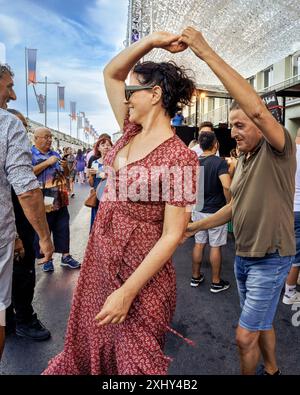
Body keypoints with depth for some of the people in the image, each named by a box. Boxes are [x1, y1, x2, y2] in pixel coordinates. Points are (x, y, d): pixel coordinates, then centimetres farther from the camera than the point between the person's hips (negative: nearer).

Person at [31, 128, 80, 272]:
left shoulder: (55, 154, 14)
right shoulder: (29, 154, -4)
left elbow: (65, 174, 20)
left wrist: (65, 167, -3)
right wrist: (47, 163, -18)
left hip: (60, 199, 6)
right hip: (42, 201, -5)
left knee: (63, 228, 11)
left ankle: (65, 256, 21)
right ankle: (46, 258, 19)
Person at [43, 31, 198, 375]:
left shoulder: (179, 157, -20)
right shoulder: (131, 132, 2)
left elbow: (172, 236, -21)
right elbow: (110, 74, 10)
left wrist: (127, 292, -21)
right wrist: (151, 41, -3)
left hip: (140, 271, -7)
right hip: (100, 259, 7)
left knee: (133, 360, 16)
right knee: (86, 347, 26)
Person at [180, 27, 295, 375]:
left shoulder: (278, 150, -17)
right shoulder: (243, 159, 7)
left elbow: (257, 108, -35)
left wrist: (206, 53, -33)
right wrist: (197, 226, 12)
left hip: (270, 259, -8)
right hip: (243, 256, 8)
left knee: (245, 336, 0)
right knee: (261, 323, 24)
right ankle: (271, 370, 47)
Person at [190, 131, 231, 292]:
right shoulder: (219, 162, -16)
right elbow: (226, 186, -28)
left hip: (198, 210, 5)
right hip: (215, 211, -5)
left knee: (199, 243, 15)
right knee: (215, 246, 6)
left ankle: (195, 277, 26)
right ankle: (216, 282, 18)